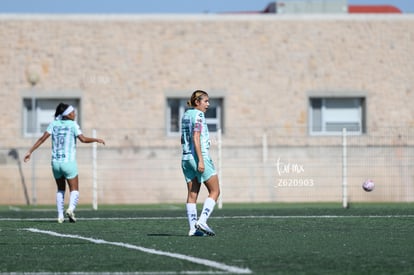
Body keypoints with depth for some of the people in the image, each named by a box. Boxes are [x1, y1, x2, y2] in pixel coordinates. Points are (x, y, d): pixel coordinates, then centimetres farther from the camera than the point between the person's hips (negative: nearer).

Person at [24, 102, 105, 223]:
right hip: (69, 162, -4)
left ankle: (60, 215, 10)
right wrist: (96, 140, 0)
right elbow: (83, 139, -15)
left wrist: (30, 151, 0)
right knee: (74, 190, 5)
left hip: (55, 163, 4)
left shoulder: (54, 124, 5)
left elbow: (42, 138, -2)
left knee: (60, 189, 19)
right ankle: (71, 208, -22)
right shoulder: (73, 124, -6)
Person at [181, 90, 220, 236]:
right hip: (199, 156, -8)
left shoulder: (185, 115, 15)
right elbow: (196, 138, -17)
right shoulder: (198, 115, -10)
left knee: (192, 194, 5)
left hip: (186, 157, 8)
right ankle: (202, 221, -11)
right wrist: (200, 160, -20)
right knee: (214, 191, 0)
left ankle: (193, 227, 1)